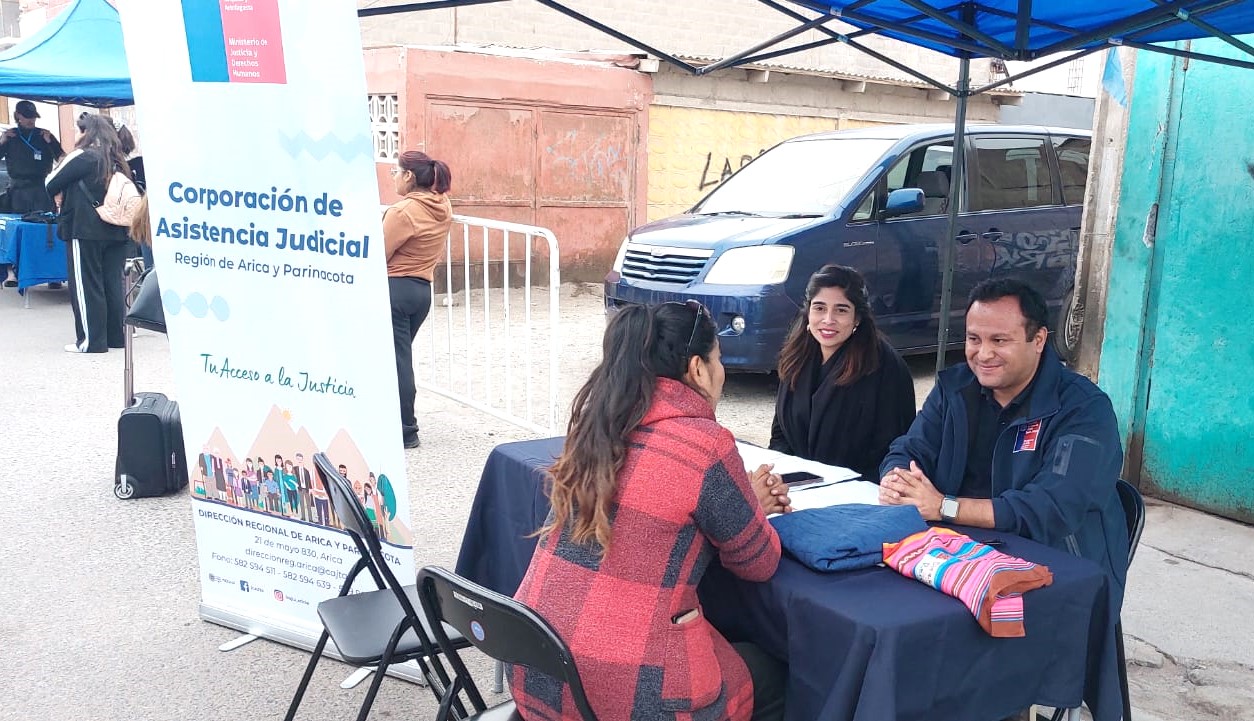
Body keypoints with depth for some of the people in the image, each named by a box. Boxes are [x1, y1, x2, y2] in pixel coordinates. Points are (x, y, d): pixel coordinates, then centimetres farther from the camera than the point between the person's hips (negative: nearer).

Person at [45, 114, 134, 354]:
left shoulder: (84, 157, -9)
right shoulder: (117, 161, 11)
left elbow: (52, 185, -5)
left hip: (85, 232, -6)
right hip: (116, 232, 6)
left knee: (86, 287, -1)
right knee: (112, 285, 10)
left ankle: (91, 341, 0)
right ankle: (115, 336, 15)